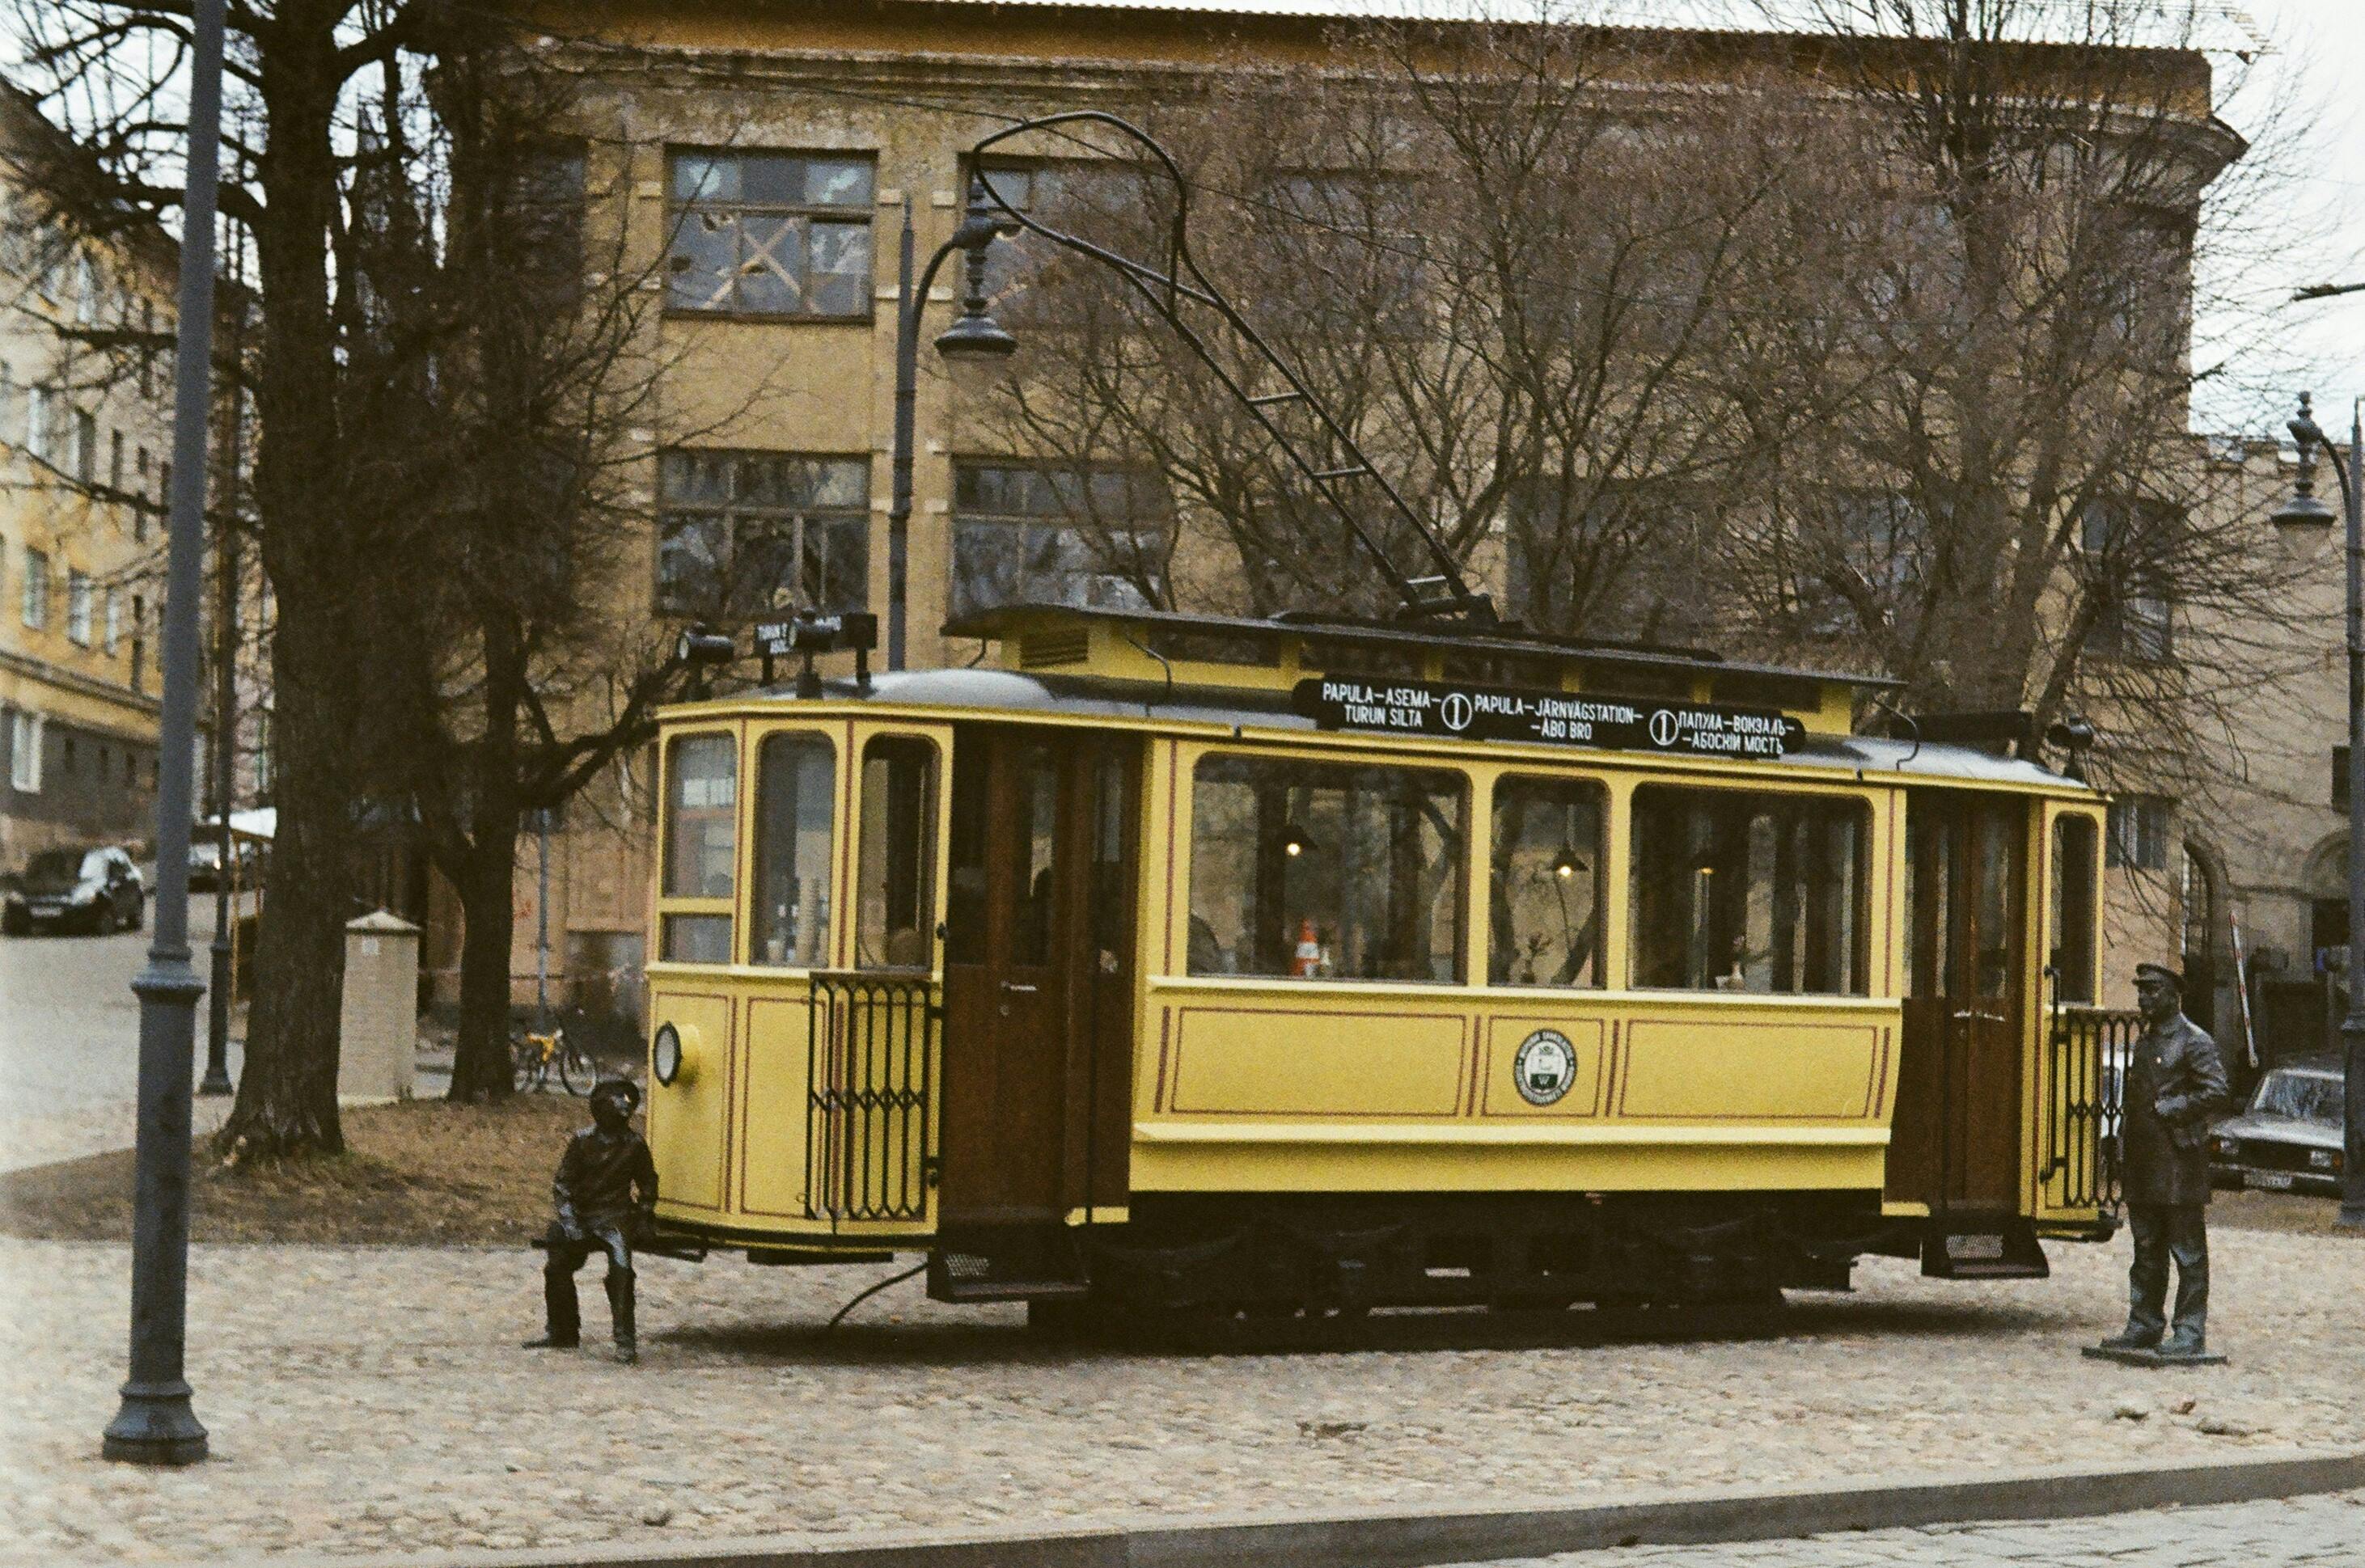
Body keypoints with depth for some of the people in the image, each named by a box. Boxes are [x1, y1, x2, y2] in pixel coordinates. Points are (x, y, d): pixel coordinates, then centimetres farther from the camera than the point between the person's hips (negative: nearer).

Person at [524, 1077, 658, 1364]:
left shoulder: (633, 1145, -2)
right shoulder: (582, 1141, -3)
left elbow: (647, 1182, 14)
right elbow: (562, 1184, 0)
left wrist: (645, 1216, 6)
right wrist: (569, 1222, -11)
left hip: (616, 1220, -3)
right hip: (582, 1217, 3)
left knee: (621, 1270, -24)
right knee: (557, 1269, 3)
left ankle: (625, 1342, -22)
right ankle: (562, 1332, 24)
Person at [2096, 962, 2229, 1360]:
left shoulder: (2195, 1042, -7)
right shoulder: (2143, 1042, 18)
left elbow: (2214, 1094, -15)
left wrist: (2167, 1110, -14)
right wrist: (2124, 1148, 13)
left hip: (2180, 1161, -8)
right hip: (2143, 1163, 8)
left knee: (2188, 1253, -3)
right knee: (2147, 1251, 12)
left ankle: (2190, 1335, -1)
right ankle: (2144, 1326, 18)